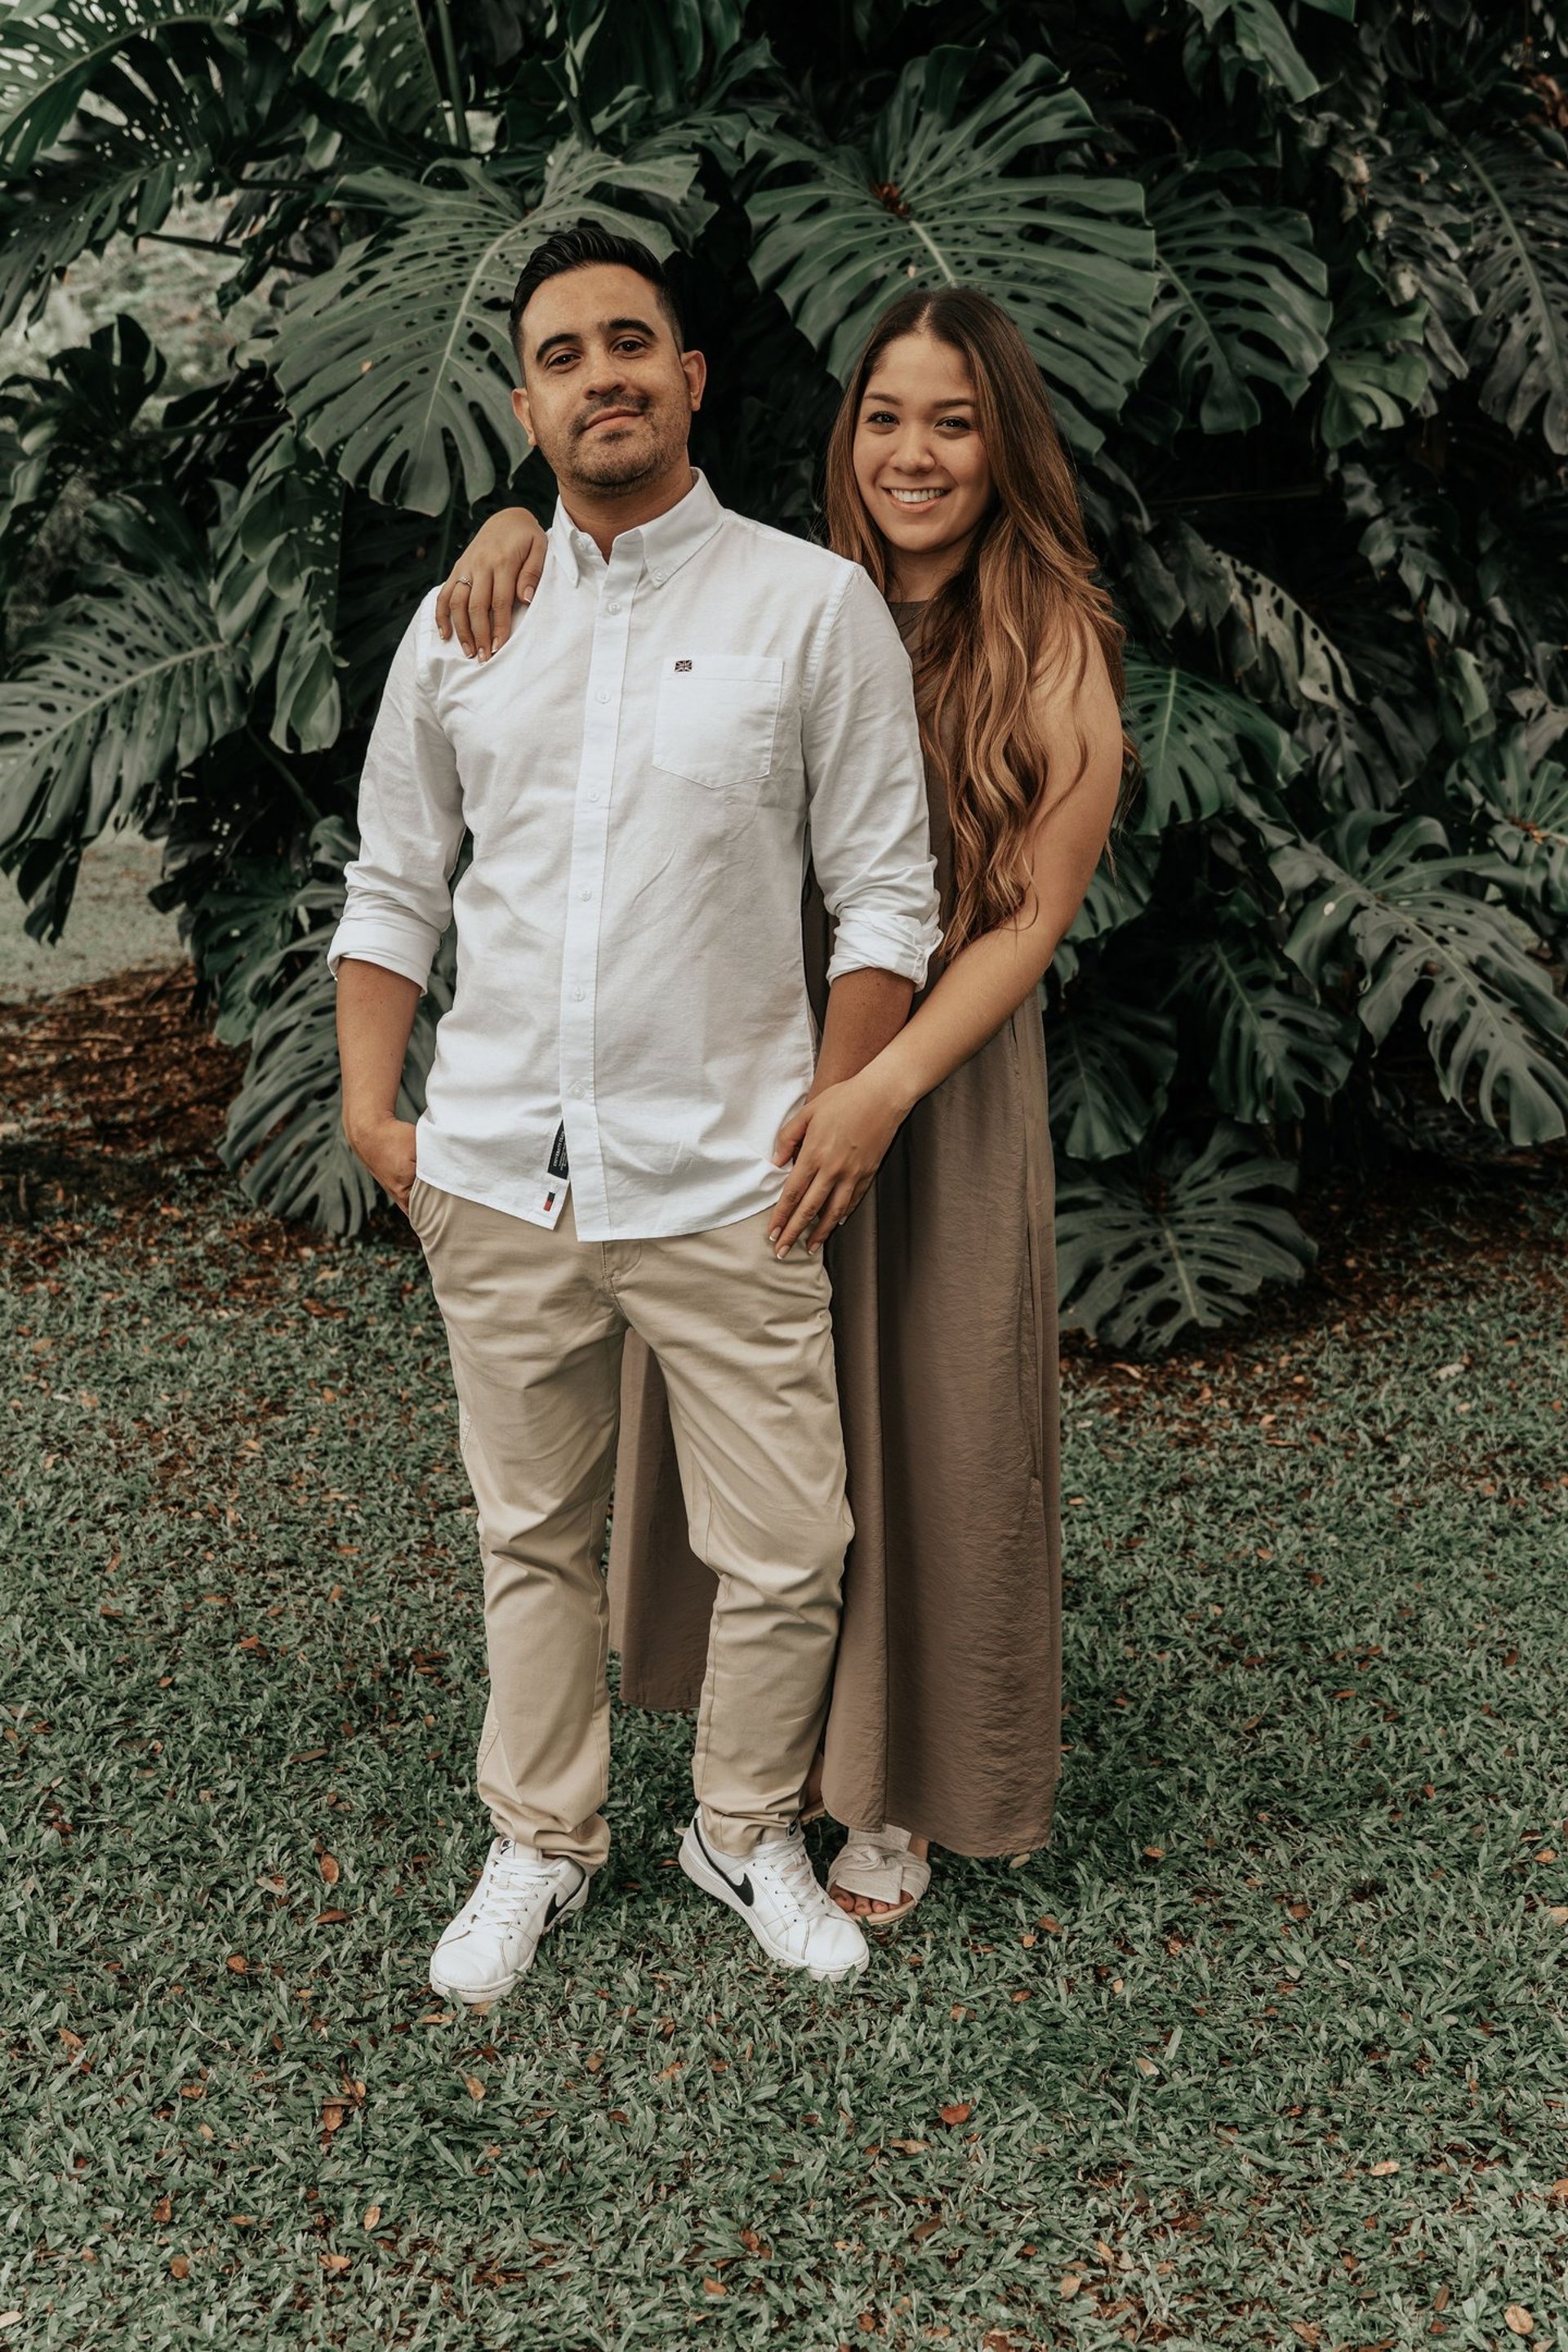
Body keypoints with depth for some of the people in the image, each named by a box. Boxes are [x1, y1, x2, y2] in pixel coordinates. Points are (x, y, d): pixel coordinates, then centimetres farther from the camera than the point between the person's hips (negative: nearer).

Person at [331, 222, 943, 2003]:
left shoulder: (813, 604, -2)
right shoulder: (461, 624, 8)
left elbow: (887, 896, -1)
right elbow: (393, 886, 14)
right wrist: (373, 1114, 5)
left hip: (725, 1183, -2)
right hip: (495, 1180, 3)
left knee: (784, 1553, 4)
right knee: (531, 1538, 15)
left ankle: (746, 1833, 30)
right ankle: (540, 1842, 35)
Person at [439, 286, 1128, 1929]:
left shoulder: (1057, 654, -7)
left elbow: (1027, 920, -12)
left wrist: (883, 1088, -25)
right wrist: (518, 528, -13)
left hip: (941, 1083, -3)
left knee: (921, 1426, 7)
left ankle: (899, 1792, 27)